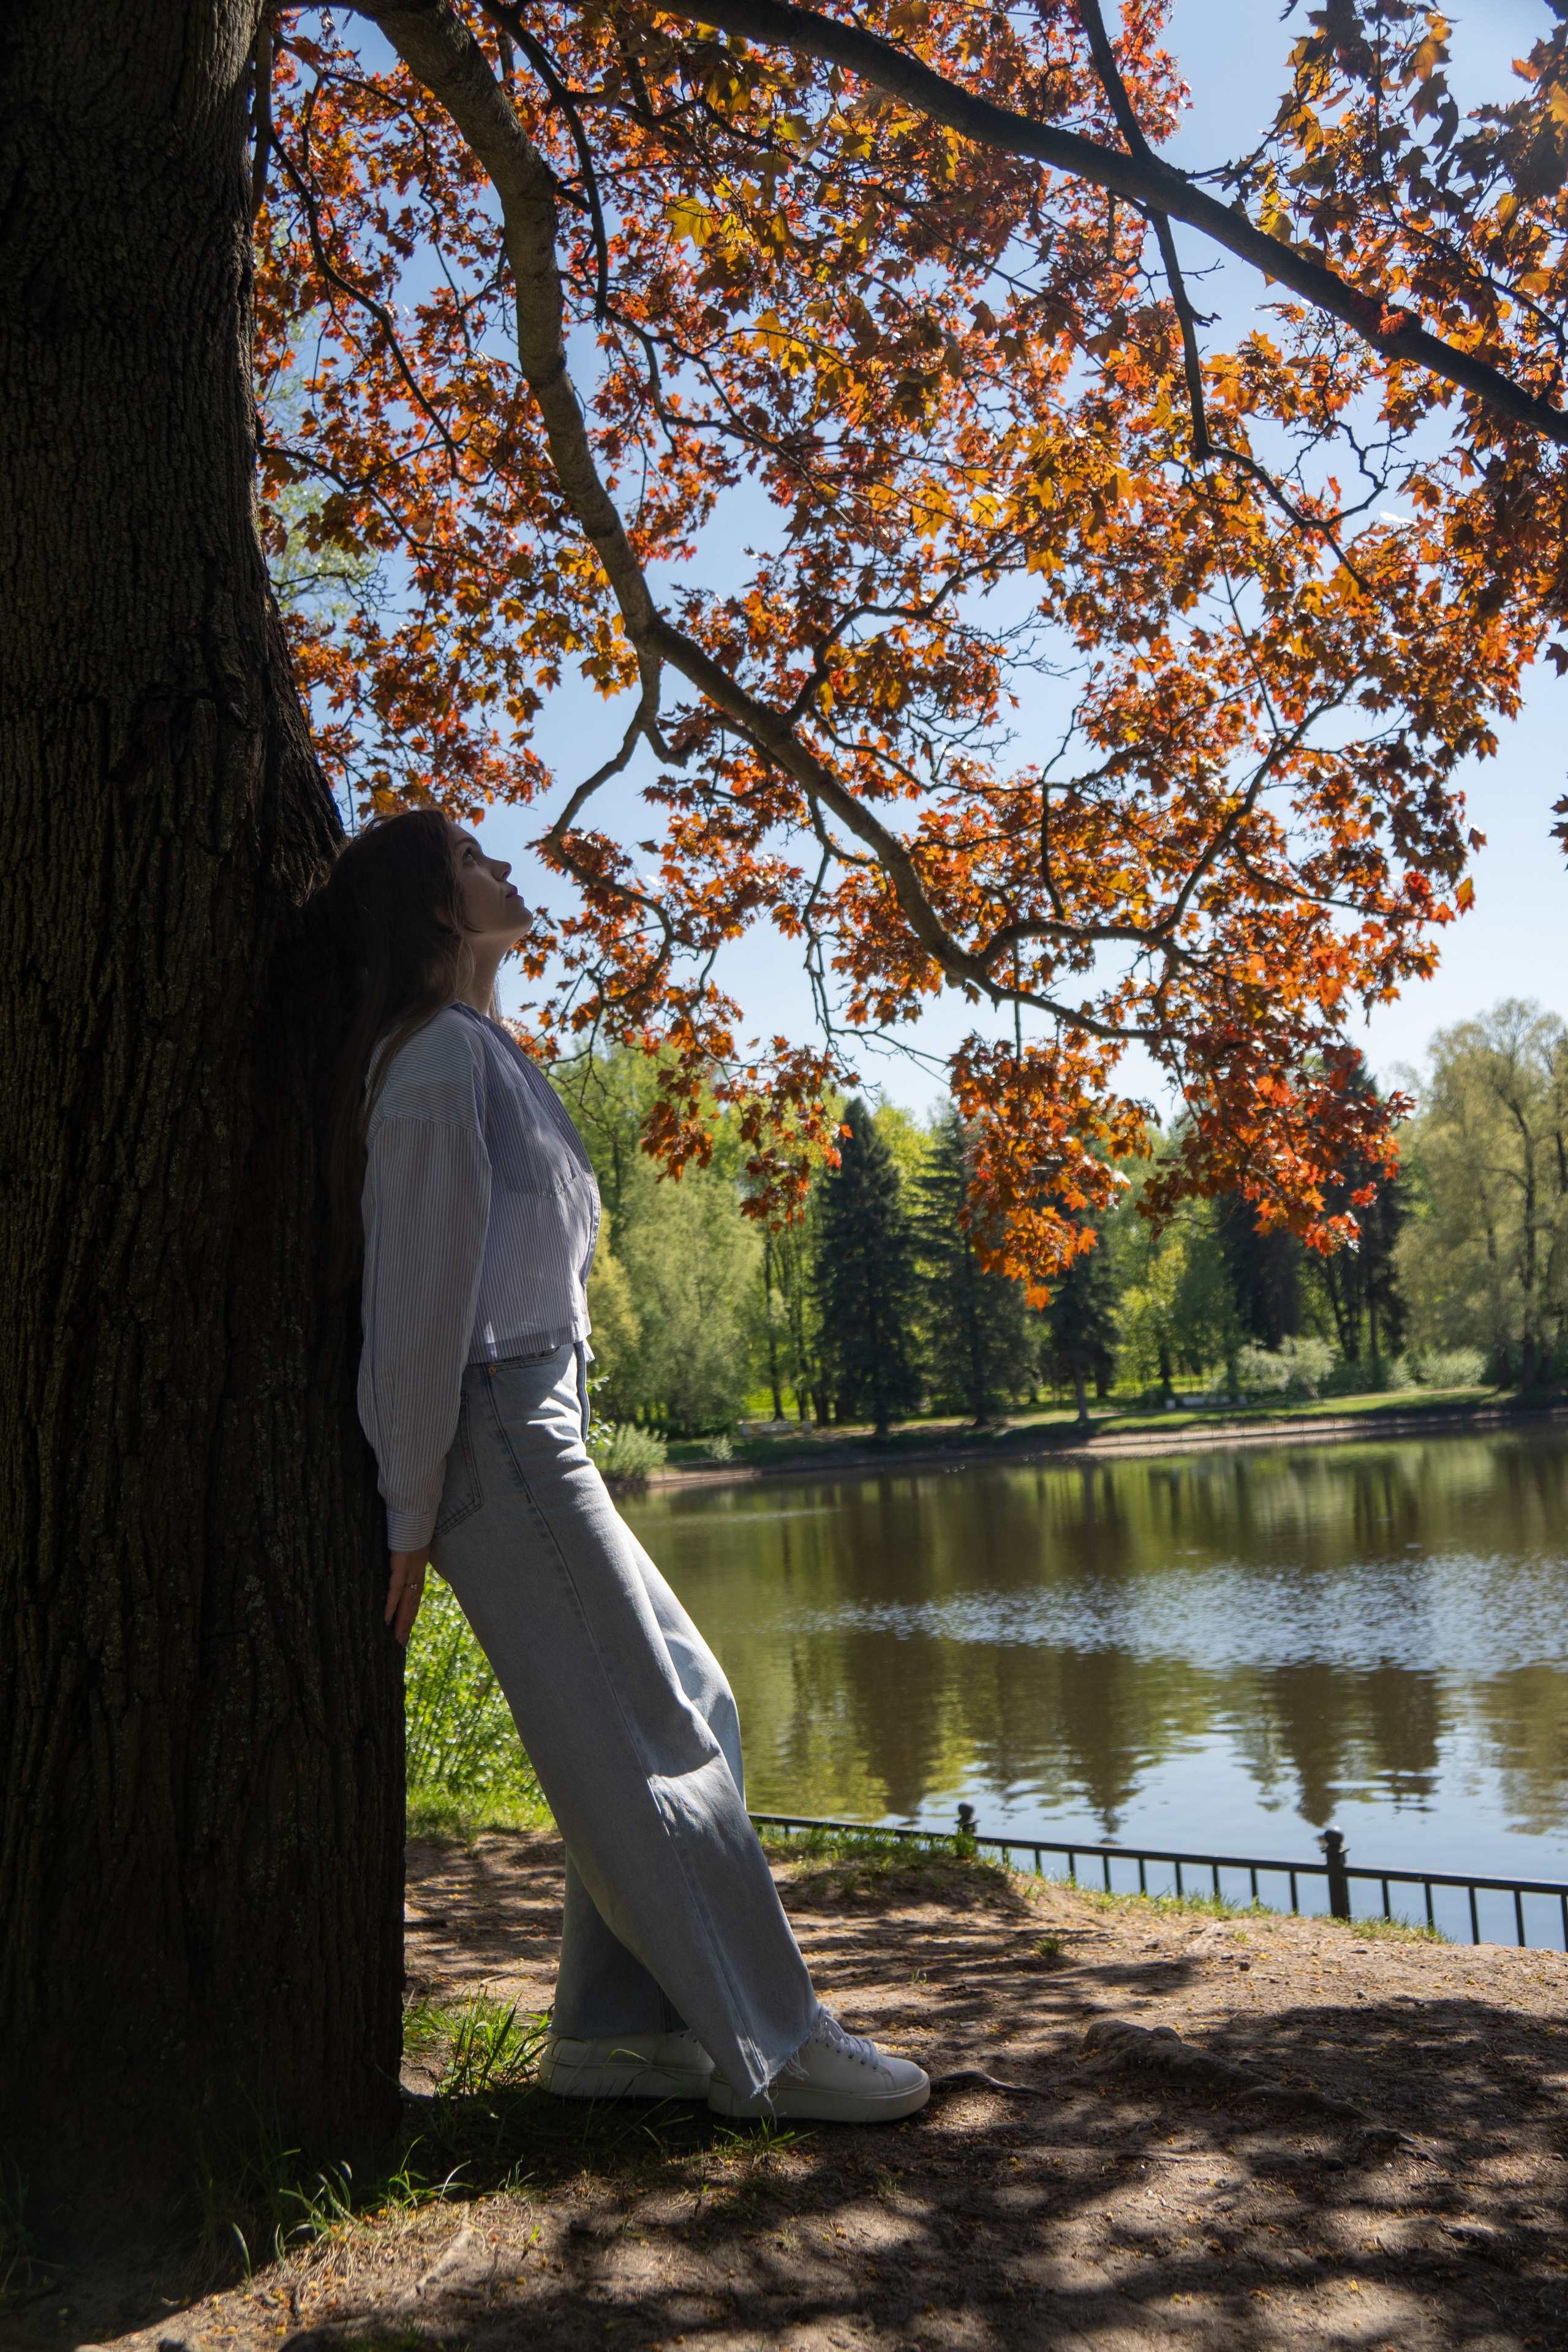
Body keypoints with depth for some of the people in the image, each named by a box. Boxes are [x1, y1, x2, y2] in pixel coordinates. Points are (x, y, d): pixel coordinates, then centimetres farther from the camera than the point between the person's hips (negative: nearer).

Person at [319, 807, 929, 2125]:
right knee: (648, 1745, -4)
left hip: (541, 1432, 10)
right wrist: (414, 1513, -13)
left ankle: (615, 2030, 18)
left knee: (687, 1711, 11)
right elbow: (418, 1298, -15)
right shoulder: (444, 1055, -12)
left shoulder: (480, 1052, 19)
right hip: (498, 1435, -10)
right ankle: (770, 2045, 7)